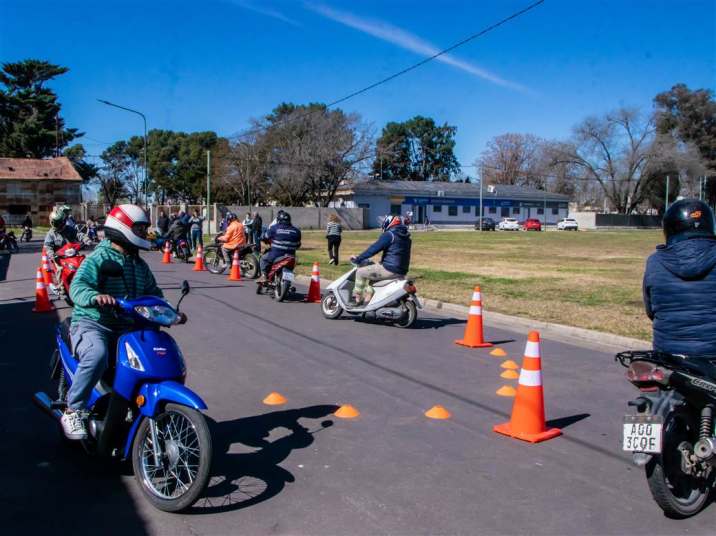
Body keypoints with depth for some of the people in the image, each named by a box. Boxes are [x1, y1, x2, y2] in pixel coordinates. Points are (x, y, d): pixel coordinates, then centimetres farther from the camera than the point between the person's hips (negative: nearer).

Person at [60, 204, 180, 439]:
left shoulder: (140, 265, 17)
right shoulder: (100, 257, -8)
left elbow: (153, 293, 19)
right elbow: (78, 286, -21)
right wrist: (95, 296, -43)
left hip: (126, 328, 7)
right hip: (92, 324, -7)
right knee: (97, 356, -37)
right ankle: (73, 411, -19)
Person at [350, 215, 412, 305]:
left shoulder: (389, 234, -11)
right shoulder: (406, 237, 17)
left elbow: (374, 249, -13)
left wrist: (358, 259, -4)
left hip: (389, 269, -9)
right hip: (402, 271, 9)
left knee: (360, 272, 5)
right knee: (369, 272, 29)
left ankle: (356, 298, 10)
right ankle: (367, 299, 25)